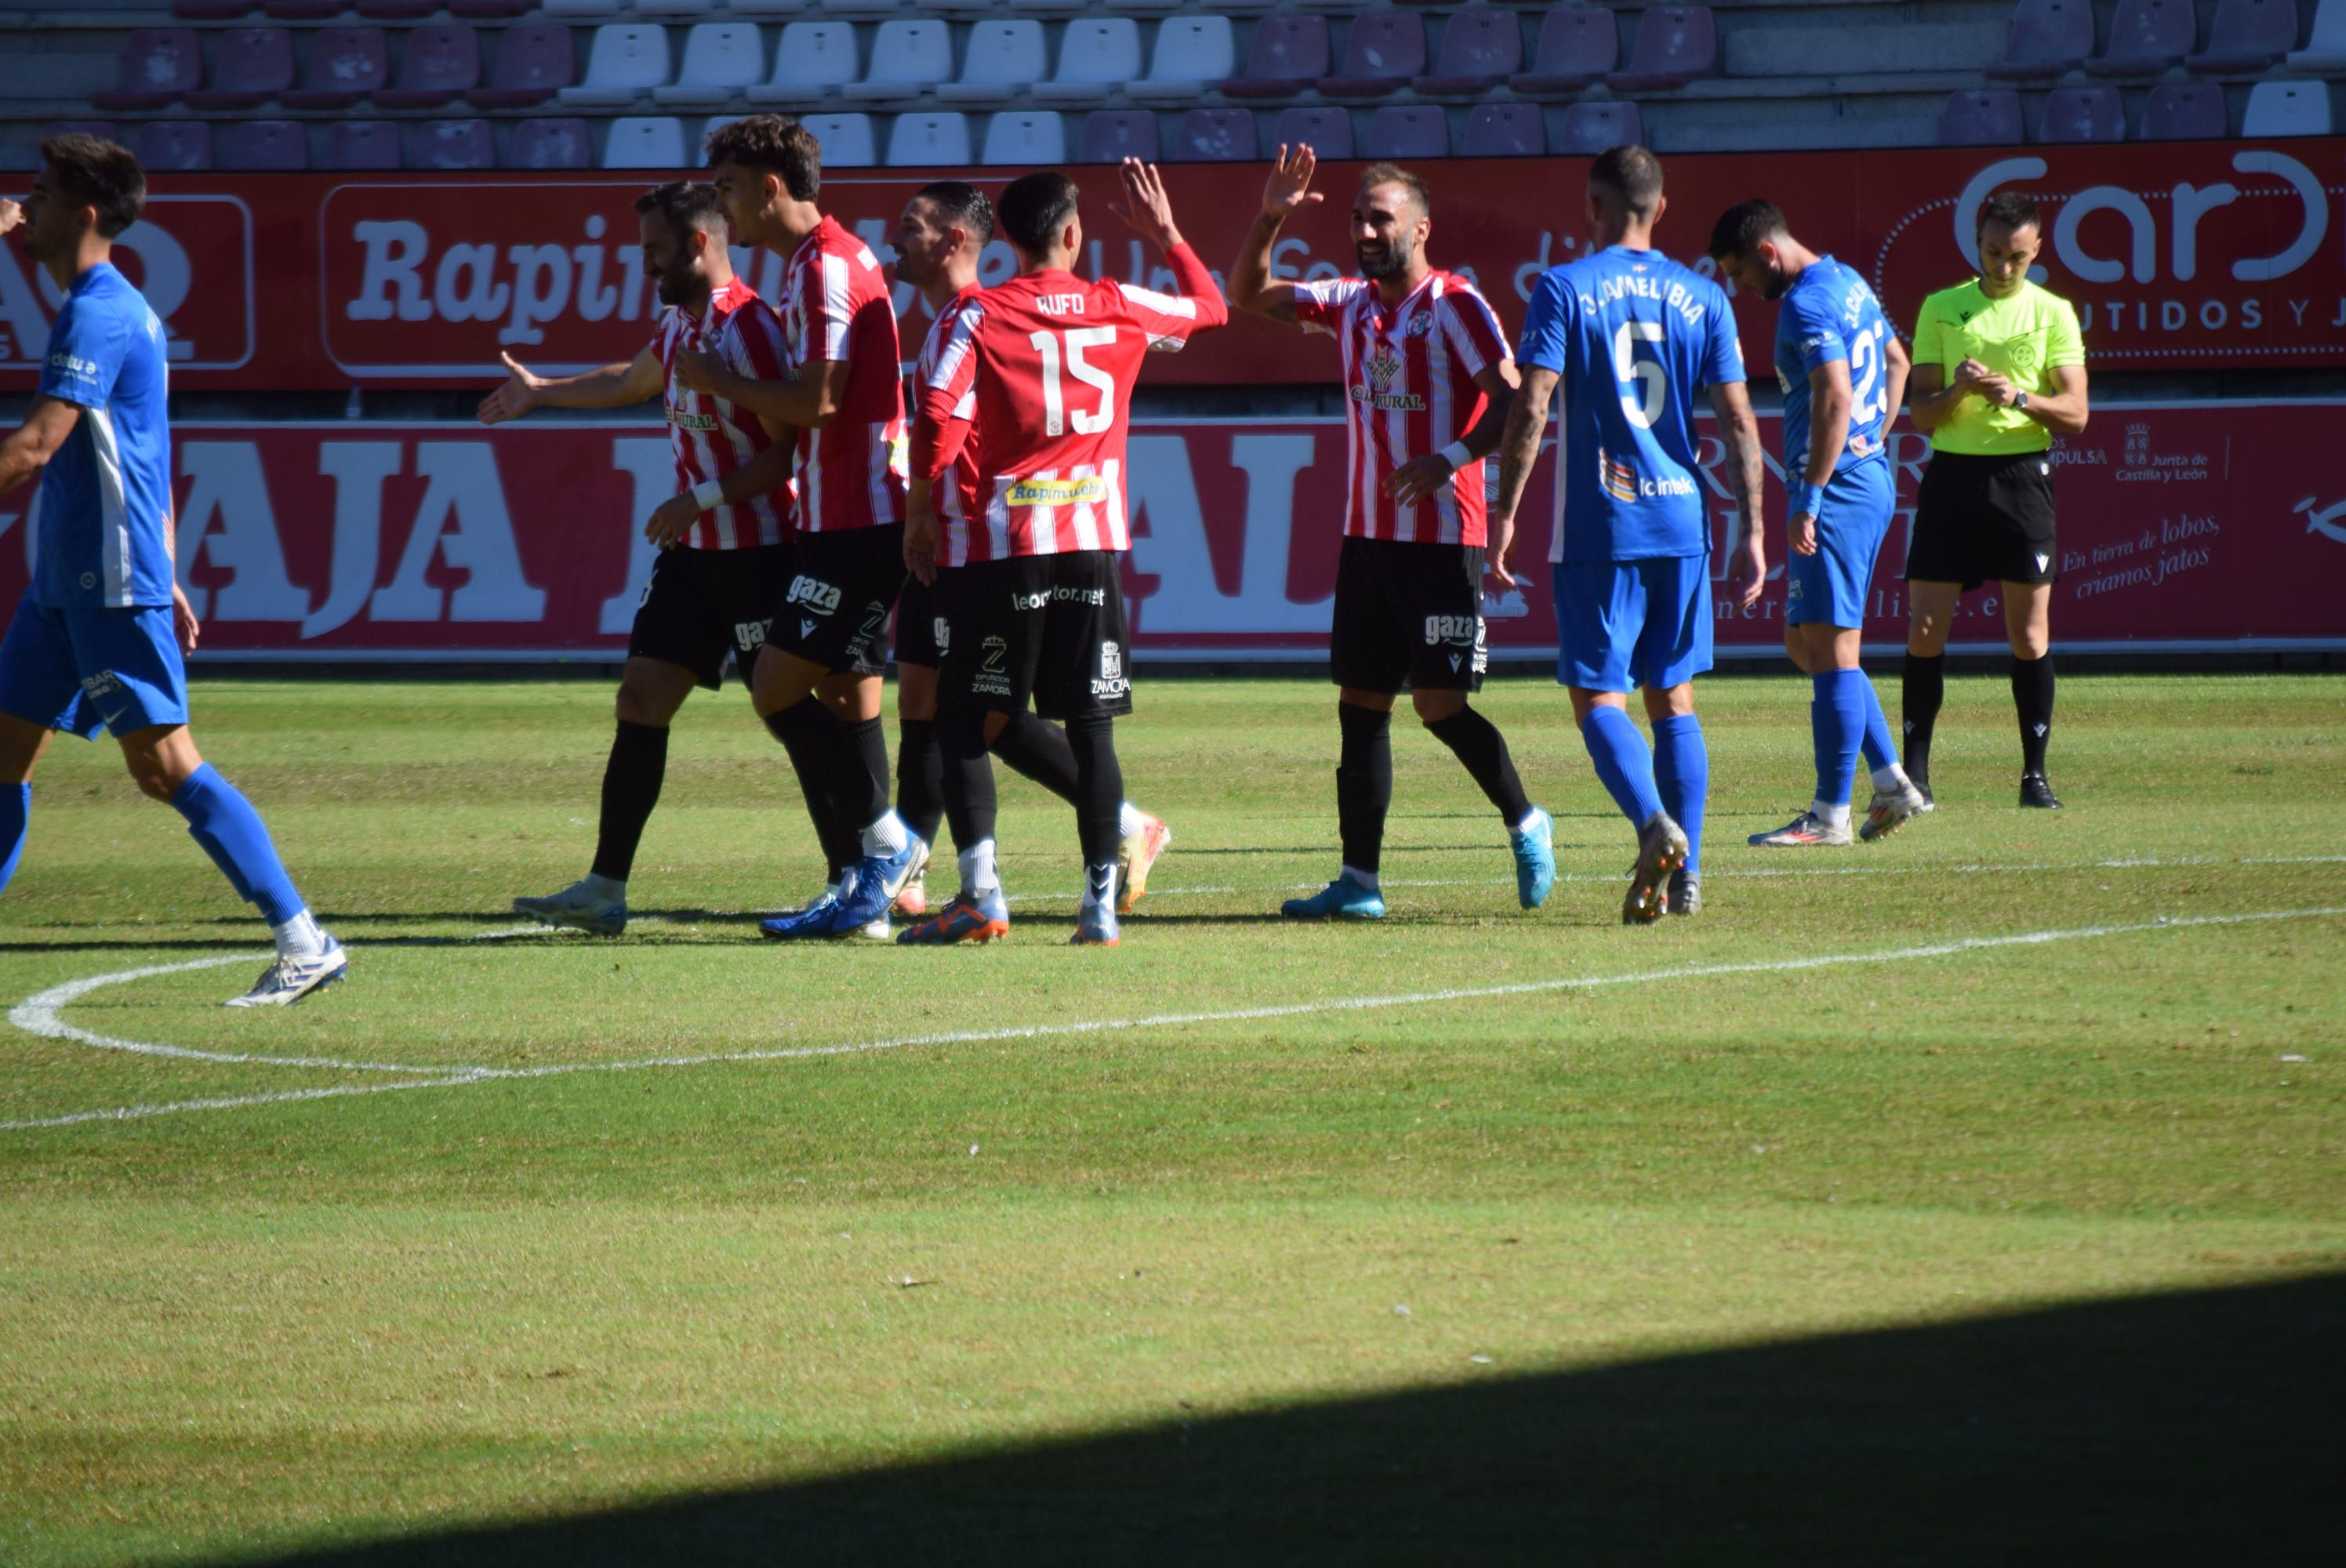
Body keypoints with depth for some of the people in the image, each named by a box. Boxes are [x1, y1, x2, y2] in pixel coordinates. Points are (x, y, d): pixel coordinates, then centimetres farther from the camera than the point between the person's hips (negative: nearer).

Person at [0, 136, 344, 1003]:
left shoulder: (97, 316, -15)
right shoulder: (113, 309, 17)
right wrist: (165, 577, 24)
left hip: (113, 585, -10)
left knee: (163, 764, -10)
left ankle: (305, 944, -9)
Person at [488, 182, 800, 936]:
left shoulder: (747, 328, -17)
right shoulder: (678, 323, 11)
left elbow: (790, 448, -20)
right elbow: (634, 380, 35)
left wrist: (704, 498, -23)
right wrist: (540, 390, 46)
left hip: (757, 554, -9)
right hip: (693, 553, 9)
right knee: (641, 699, 5)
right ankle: (604, 889, 7)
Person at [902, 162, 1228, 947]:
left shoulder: (979, 315, -4)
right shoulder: (1118, 309, 5)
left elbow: (939, 419, -13)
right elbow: (1211, 308, 23)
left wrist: (922, 514, -1)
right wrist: (1165, 233, 33)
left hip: (1002, 542, -2)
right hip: (1093, 543, 2)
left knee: (966, 726, 4)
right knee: (1091, 727, 5)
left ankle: (981, 886, -10)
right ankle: (1101, 899, 1)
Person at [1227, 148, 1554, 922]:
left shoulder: (1455, 305, -9)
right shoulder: (1350, 304, 12)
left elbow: (1511, 401, -14)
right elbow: (1247, 296, 18)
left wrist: (1450, 459, -28)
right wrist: (1269, 220, 3)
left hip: (1441, 539, -7)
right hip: (1367, 536, 7)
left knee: (1441, 705, -8)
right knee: (1360, 705, 5)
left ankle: (1526, 827, 13)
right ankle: (1358, 881, 7)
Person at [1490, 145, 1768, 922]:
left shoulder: (1563, 289, -4)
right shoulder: (1702, 297, 6)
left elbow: (1531, 408, -11)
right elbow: (1738, 422, 4)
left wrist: (1506, 510, -4)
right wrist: (1751, 533, 8)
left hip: (1597, 527, -4)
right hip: (1682, 520, 4)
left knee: (1598, 697, 0)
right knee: (1673, 697, 13)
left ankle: (1655, 824, -25)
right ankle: (1686, 871, 9)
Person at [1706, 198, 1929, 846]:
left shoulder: (1807, 305, -16)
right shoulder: (1847, 282, 15)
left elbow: (1835, 398, -26)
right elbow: (1896, 364, 28)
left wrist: (1809, 500, -25)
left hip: (1838, 492, -10)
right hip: (1872, 482, 10)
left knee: (1828, 647, -6)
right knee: (1807, 644, 16)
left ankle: (1831, 814, -4)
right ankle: (1890, 782, 13)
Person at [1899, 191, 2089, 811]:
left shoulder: (2053, 313, 5)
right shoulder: (1940, 310, 7)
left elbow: (2076, 413, 1)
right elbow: (1921, 413, 6)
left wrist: (2021, 397, -17)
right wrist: (1957, 390, -15)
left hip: (2021, 474, -1)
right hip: (1952, 474, 1)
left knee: (2030, 632, 1)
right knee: (1925, 628, -3)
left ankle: (2035, 772, 8)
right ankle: (1914, 771, 4)